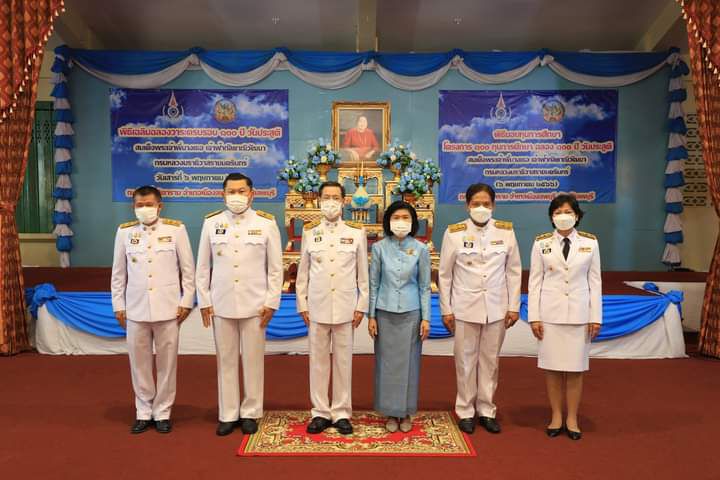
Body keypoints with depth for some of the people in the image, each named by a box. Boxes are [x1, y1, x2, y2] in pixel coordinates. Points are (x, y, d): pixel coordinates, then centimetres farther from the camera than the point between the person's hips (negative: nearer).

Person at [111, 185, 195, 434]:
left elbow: (188, 269, 1)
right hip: (135, 308, 2)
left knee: (167, 362, 5)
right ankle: (143, 412, 24)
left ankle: (162, 412, 20)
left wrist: (186, 301, -2)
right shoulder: (124, 232, 5)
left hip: (168, 308, -2)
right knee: (139, 362, 8)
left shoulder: (176, 229, -1)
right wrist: (118, 305, 7)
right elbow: (118, 272, 9)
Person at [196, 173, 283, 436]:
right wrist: (204, 301, 3)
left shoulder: (266, 223, -2)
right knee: (226, 360, 9)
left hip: (255, 304, -1)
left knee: (253, 360, 6)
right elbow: (203, 266, 7)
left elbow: (275, 267, 0)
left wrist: (271, 302, -4)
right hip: (221, 304, 2)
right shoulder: (211, 222, 3)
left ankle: (250, 413, 21)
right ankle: (228, 415, 22)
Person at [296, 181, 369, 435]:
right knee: (318, 361, 7)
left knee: (343, 361, 6)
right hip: (317, 307, 1)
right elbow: (303, 272, 7)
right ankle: (320, 412, 18)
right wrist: (302, 305, 3)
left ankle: (342, 413, 18)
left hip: (345, 308, -1)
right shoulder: (309, 232, 5)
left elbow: (362, 273, 3)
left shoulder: (357, 232, 2)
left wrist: (361, 306, 0)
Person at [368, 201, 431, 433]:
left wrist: (426, 318, -2)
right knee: (387, 361, 7)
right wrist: (371, 315, 0)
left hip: (411, 313, 0)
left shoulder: (420, 249, -3)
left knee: (408, 361, 7)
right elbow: (374, 283, 2)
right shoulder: (379, 248, -2)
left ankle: (406, 411, 22)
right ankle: (390, 412, 21)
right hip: (385, 312, 1)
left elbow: (425, 286, 1)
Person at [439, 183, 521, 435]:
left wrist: (514, 306, 2)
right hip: (465, 307, -1)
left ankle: (486, 410, 25)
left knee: (490, 360, 10)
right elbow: (444, 274, -1)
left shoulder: (506, 231, -1)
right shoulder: (454, 233, -6)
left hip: (496, 308, 2)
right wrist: (446, 309, -1)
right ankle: (466, 411, 21)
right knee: (466, 360, 6)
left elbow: (514, 271, 5)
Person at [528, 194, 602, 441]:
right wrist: (534, 317, -4)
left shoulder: (590, 242, 3)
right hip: (550, 313, 0)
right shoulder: (541, 243, 0)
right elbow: (534, 281, 0)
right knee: (552, 367, 6)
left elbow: (595, 281, 4)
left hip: (579, 313, 0)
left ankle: (572, 419, 19)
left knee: (575, 368, 5)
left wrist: (596, 317, 0)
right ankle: (556, 417, 20)